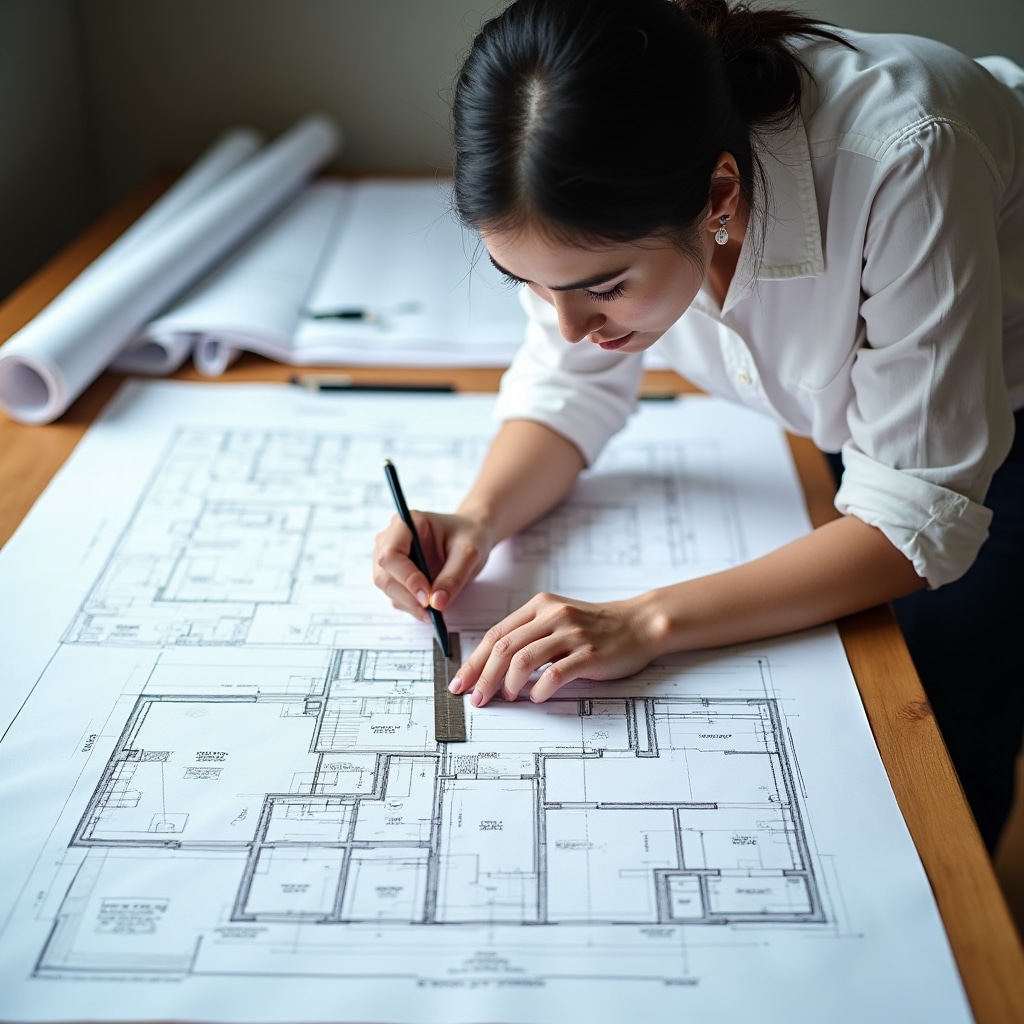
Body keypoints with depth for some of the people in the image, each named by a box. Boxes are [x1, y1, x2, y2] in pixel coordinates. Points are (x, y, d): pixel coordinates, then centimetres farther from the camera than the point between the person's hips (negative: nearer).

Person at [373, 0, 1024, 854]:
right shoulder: (593, 196, -27)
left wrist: (648, 622, -44)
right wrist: (481, 518, -30)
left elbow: (922, 513, -36)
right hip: (855, 391, 4)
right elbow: (571, 389, -11)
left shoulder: (896, 164, -42)